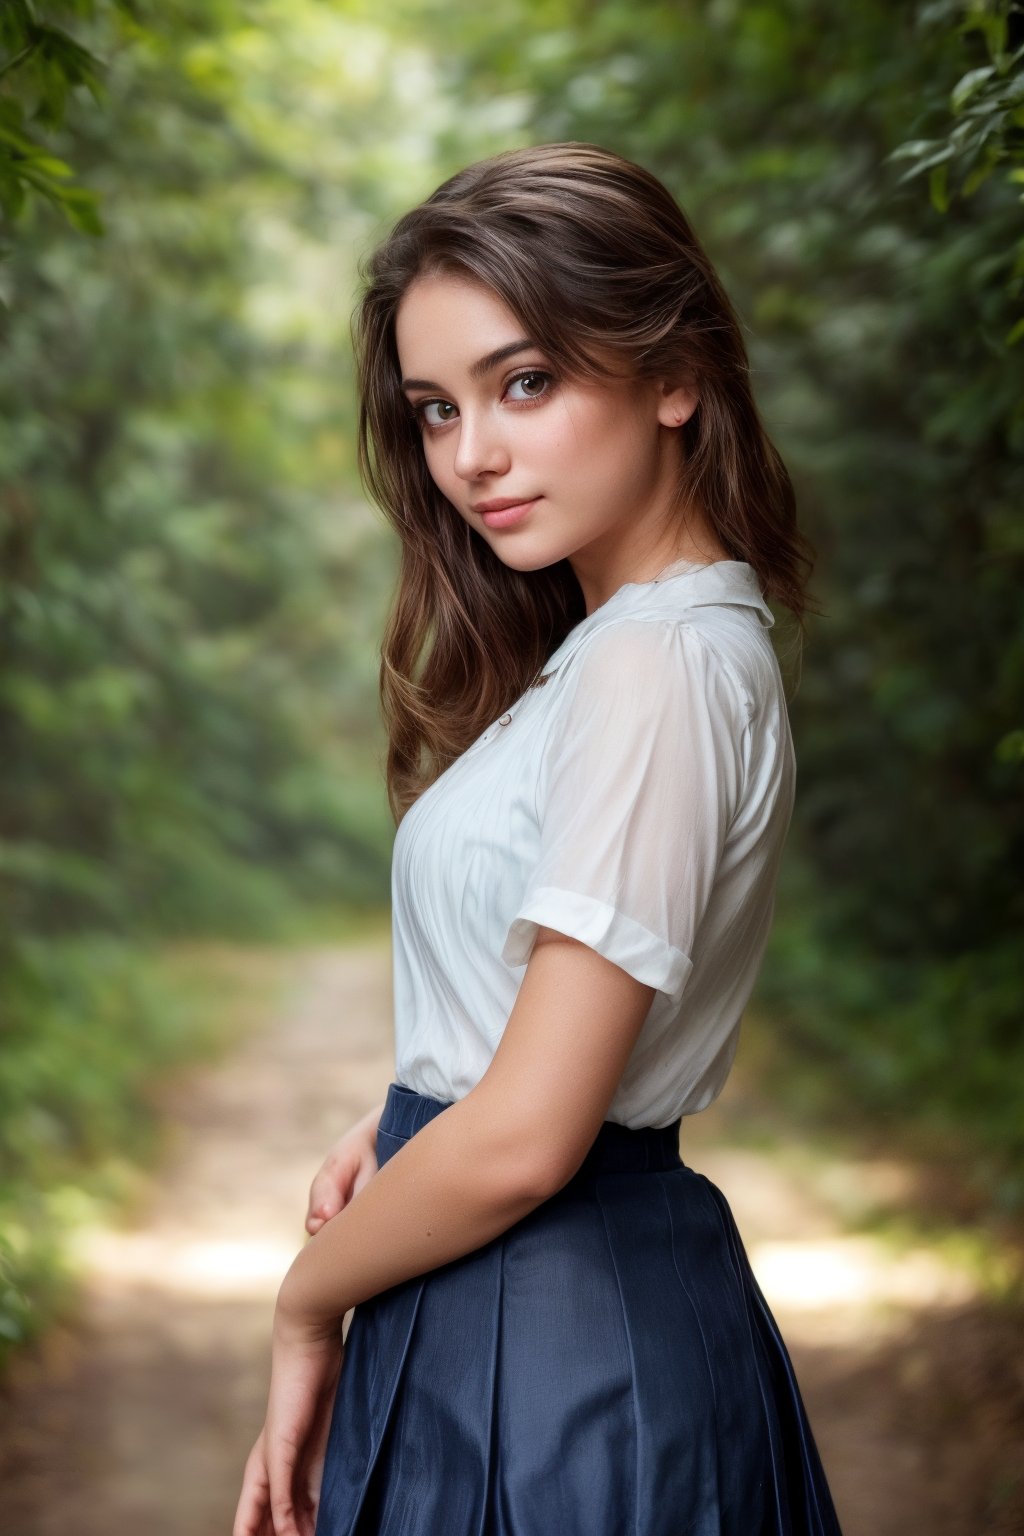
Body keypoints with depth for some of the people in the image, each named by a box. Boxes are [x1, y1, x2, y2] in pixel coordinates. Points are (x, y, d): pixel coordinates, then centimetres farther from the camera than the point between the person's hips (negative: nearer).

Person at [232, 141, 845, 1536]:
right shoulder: (607, 644, 9)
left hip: (554, 1331, -9)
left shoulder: (654, 668, -20)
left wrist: (307, 1303, -7)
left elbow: (525, 1138, -21)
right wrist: (393, 1130, -2)